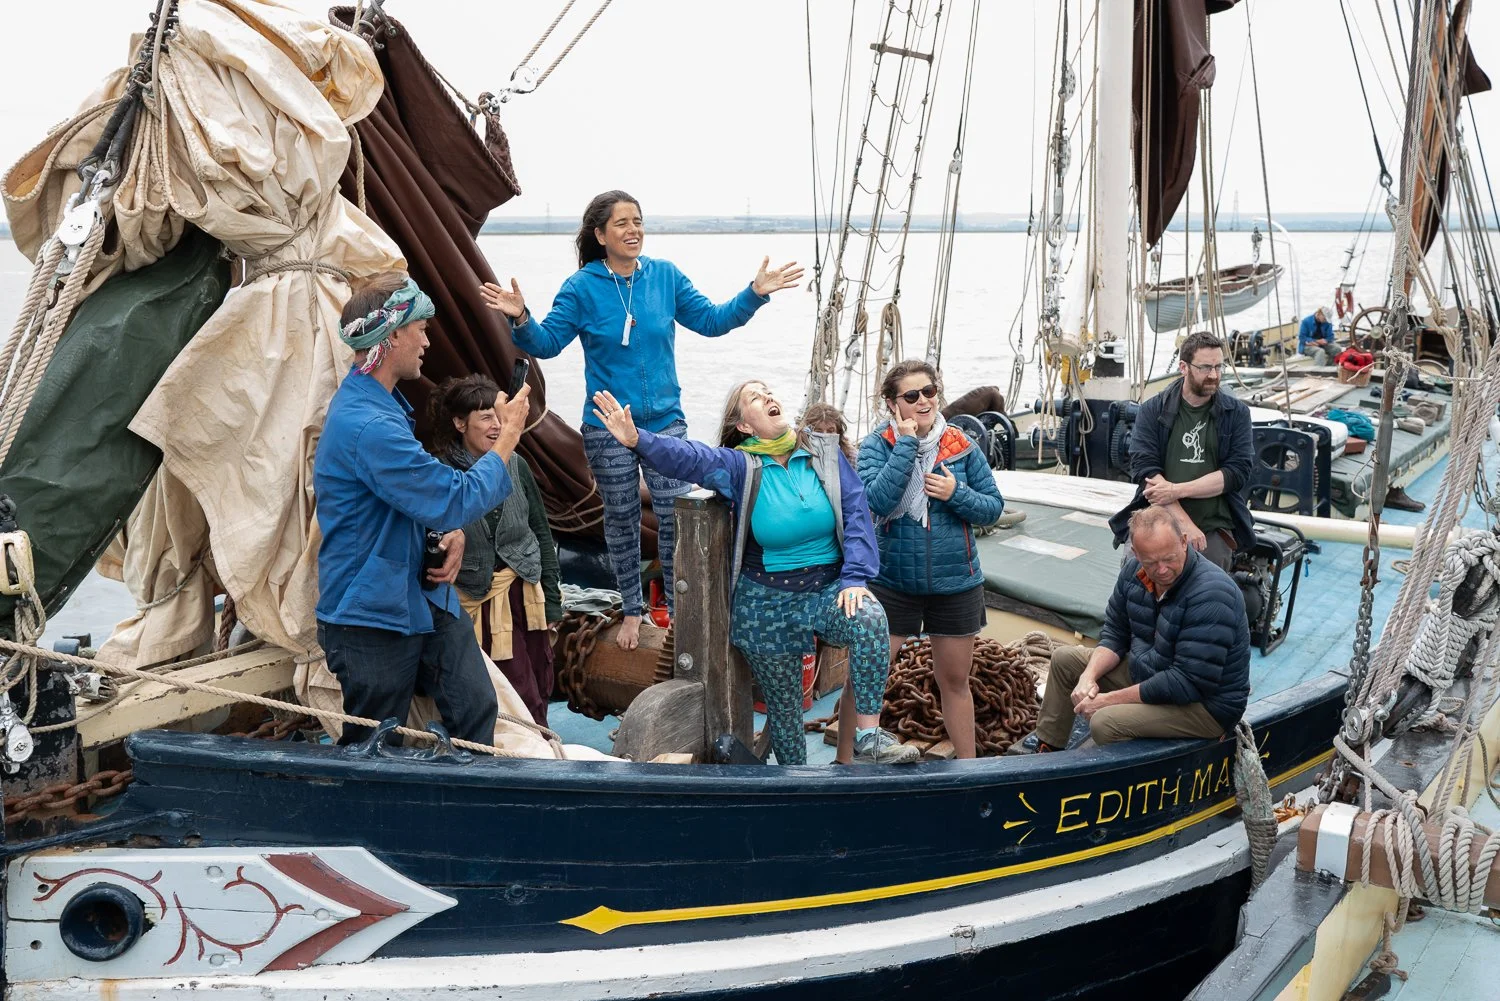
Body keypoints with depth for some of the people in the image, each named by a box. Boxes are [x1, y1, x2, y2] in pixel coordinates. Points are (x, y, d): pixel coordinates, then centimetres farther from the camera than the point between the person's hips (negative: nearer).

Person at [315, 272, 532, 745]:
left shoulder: (382, 402, 10)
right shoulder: (367, 426, -26)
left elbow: (425, 493, 21)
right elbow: (456, 500, -24)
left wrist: (452, 534, 0)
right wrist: (508, 436, -11)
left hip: (425, 599, 9)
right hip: (372, 619, -9)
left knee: (477, 707, 4)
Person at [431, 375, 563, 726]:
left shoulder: (515, 464, 2)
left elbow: (542, 533, 9)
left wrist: (551, 599, 8)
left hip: (526, 591, 4)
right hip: (477, 599, -4)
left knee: (540, 692, 10)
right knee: (525, 702, -5)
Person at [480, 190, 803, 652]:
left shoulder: (665, 276, 0)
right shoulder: (582, 287, -7)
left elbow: (711, 320, 4)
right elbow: (546, 342, -9)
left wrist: (754, 294, -7)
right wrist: (521, 320, -28)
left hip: (665, 420, 1)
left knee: (674, 517, 1)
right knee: (621, 519, 11)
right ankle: (632, 609, 27)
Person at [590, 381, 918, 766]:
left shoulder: (824, 452, 0)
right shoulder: (739, 465, -6)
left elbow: (855, 513, -4)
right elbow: (687, 456, -23)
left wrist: (855, 577, -16)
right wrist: (637, 440, -42)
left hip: (829, 589, 1)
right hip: (767, 603, 0)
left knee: (870, 618, -31)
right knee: (783, 703, 8)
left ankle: (868, 738, -23)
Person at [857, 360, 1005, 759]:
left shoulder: (961, 445, -1)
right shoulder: (877, 445, -8)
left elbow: (993, 507, 2)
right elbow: (878, 501, -24)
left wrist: (957, 494, -17)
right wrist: (907, 443, -21)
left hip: (956, 584, 2)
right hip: (892, 582, -2)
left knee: (955, 681, 16)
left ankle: (967, 762, 32)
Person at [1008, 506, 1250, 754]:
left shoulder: (1212, 594, -29)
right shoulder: (1135, 571, -5)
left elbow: (1188, 683, -31)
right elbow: (1115, 634, 7)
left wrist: (1110, 699, -26)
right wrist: (1089, 676, -14)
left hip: (1205, 703, -8)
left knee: (1105, 722, -29)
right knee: (1064, 658, 11)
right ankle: (1046, 743, 24)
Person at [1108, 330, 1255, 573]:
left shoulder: (1236, 412, 8)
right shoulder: (1153, 410, 6)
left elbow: (1238, 472, -2)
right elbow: (1144, 467, -6)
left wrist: (1178, 490, -13)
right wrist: (1184, 522, -15)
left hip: (1214, 528, 1)